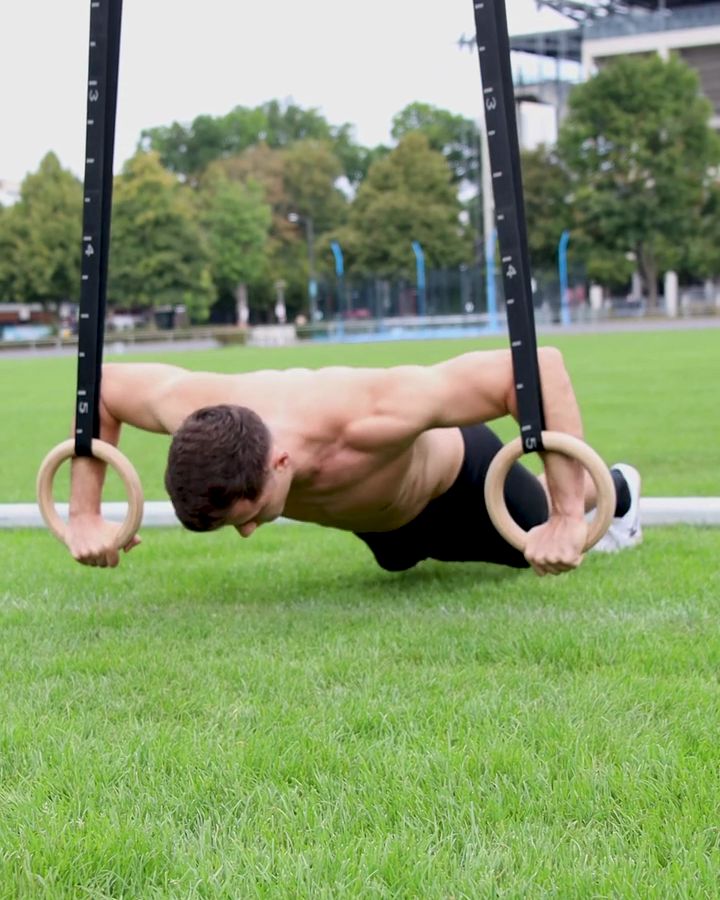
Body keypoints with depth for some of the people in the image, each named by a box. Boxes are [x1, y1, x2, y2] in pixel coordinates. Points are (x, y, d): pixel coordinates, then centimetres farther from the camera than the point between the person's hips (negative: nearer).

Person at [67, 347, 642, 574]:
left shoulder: (368, 420, -53)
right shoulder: (193, 409, -41)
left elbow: (541, 366, -49)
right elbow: (100, 385, -19)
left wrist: (568, 517, -50)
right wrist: (85, 514, -21)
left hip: (451, 471, -4)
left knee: (540, 543, 26)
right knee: (400, 562, 37)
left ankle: (615, 489, 59)